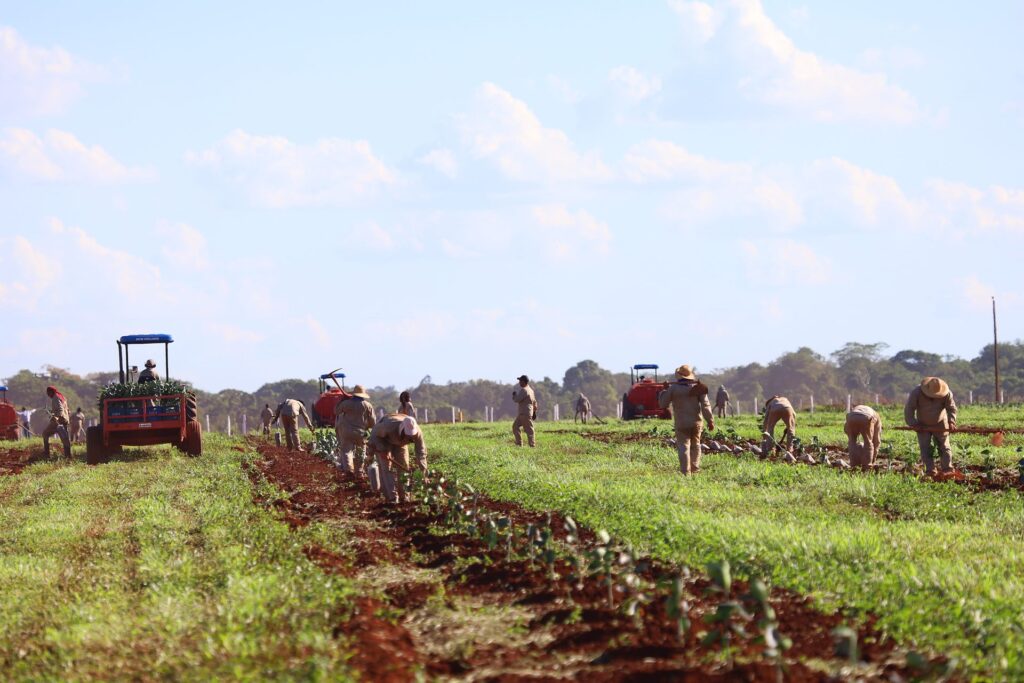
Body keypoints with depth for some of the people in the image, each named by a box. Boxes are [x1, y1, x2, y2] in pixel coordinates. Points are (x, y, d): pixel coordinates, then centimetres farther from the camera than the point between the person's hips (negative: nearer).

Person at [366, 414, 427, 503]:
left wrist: (423, 469, -33)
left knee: (404, 467, -3)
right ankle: (392, 499, -19)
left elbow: (421, 450, -26)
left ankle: (404, 498, 6)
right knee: (386, 468, -15)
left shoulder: (417, 432, -32)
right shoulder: (389, 426, -44)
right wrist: (382, 450, -34)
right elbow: (375, 432, -26)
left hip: (399, 444, 4)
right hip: (382, 441, -4)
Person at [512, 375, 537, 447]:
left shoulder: (524, 390, -15)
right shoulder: (530, 389, 15)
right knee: (515, 426, 13)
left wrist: (514, 395, 3)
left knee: (529, 429, -7)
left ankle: (532, 445, -6)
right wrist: (534, 412, 24)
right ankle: (519, 443, 14)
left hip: (525, 414, -10)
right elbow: (534, 402, 20)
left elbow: (517, 400, -18)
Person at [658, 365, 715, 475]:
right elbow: (705, 405, -6)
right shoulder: (698, 387, 0)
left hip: (681, 423, -3)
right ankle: (695, 469, 25)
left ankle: (686, 473, -11)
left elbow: (662, 404, 2)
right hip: (696, 422, 3)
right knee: (695, 445, 21)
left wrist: (664, 391, 16)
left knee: (684, 447, -3)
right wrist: (710, 420, -5)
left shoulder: (673, 388, -5)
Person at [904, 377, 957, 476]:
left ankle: (948, 469, 1)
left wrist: (951, 421, -20)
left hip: (940, 425, 1)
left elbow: (952, 408, -6)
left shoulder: (947, 394, -18)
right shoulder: (917, 393, -22)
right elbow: (909, 409, -15)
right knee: (925, 448, -7)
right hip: (923, 426, -1)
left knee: (944, 447, -1)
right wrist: (913, 424, -19)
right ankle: (930, 471, -8)